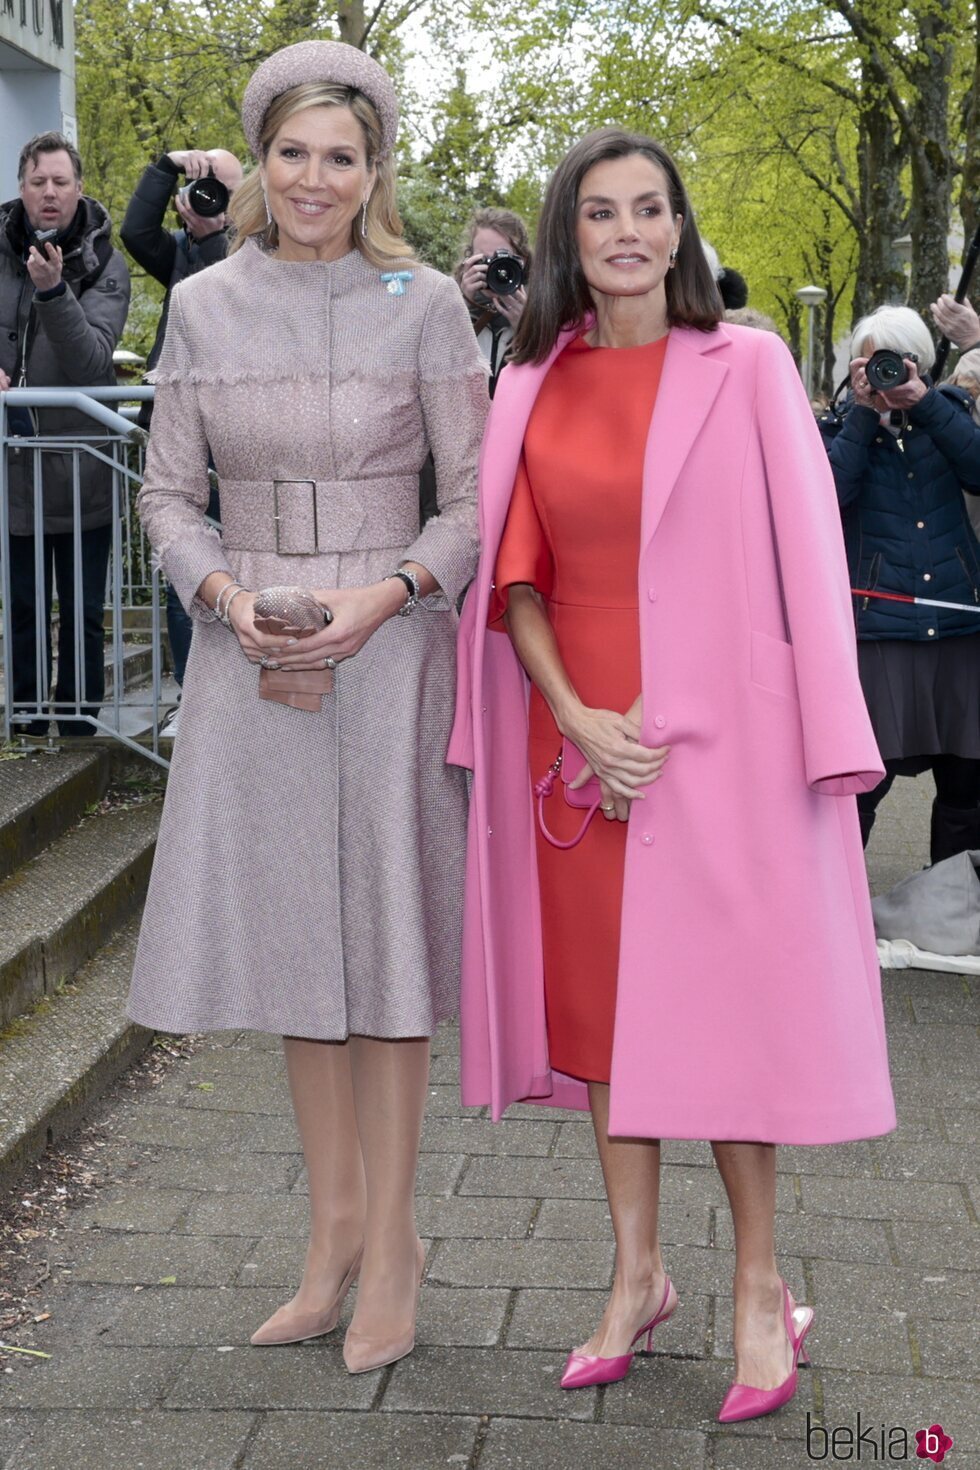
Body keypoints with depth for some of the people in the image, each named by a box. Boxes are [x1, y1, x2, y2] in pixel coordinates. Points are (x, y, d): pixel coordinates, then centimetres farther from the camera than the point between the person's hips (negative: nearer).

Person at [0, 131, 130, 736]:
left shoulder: (106, 264, -4)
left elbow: (93, 358, -17)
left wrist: (54, 291, -31)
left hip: (81, 465, -2)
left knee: (84, 613, 7)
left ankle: (81, 723, 18)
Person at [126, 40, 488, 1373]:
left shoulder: (425, 306, -2)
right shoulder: (202, 306, 6)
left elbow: (475, 499, -1)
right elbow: (168, 493, 8)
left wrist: (383, 595, -16)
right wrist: (227, 592, -10)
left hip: (387, 651, -3)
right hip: (250, 658, 3)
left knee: (380, 937, 1)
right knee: (291, 932, 10)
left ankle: (391, 1239, 16)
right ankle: (337, 1224, 25)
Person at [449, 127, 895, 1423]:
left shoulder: (746, 367, -2)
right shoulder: (533, 387, 7)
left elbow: (795, 562, -5)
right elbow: (516, 575, 6)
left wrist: (666, 707, -12)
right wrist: (575, 716, -9)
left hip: (716, 734, -3)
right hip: (575, 734, 4)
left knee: (719, 1000, 0)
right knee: (599, 995, 9)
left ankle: (760, 1290, 15)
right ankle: (638, 1275, 23)